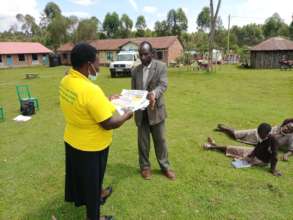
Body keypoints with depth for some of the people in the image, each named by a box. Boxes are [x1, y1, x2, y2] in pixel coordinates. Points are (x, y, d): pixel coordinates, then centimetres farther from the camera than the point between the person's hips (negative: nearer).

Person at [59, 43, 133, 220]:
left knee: (78, 174, 30)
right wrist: (126, 116, -11)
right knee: (92, 181, 14)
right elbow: (108, 124, -28)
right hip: (91, 146, -8)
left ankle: (80, 198, 57)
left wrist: (107, 101, 7)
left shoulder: (66, 81, -6)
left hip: (72, 140, 8)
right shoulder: (90, 89, -34)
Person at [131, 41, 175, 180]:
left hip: (156, 110, -3)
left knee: (160, 140, 10)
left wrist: (154, 93, -37)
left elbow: (163, 85, -17)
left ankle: (165, 167, 27)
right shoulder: (135, 70, 7)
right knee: (143, 141, 12)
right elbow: (133, 90, 11)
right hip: (141, 111, 3)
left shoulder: (161, 66, -4)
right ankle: (145, 167, 29)